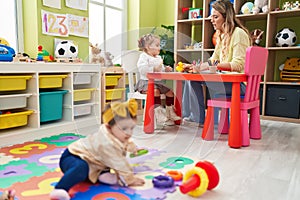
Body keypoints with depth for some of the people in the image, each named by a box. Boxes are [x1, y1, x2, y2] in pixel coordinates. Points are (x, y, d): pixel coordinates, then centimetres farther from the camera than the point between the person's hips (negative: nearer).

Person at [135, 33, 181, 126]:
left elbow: (161, 70, 28)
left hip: (158, 82, 9)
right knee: (155, 91, -35)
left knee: (170, 92, 2)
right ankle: (158, 113, -31)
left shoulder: (158, 58, 19)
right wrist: (154, 69, -26)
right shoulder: (143, 57, -7)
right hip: (146, 82, -8)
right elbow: (142, 69, -22)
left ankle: (170, 113, 14)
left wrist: (165, 69, 7)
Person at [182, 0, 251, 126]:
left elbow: (238, 65, -20)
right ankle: (197, 117, 1)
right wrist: (196, 66, 1)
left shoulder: (238, 33, -12)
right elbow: (213, 60, 16)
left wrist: (213, 66, -25)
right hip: (226, 79, 9)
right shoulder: (222, 35, 16)